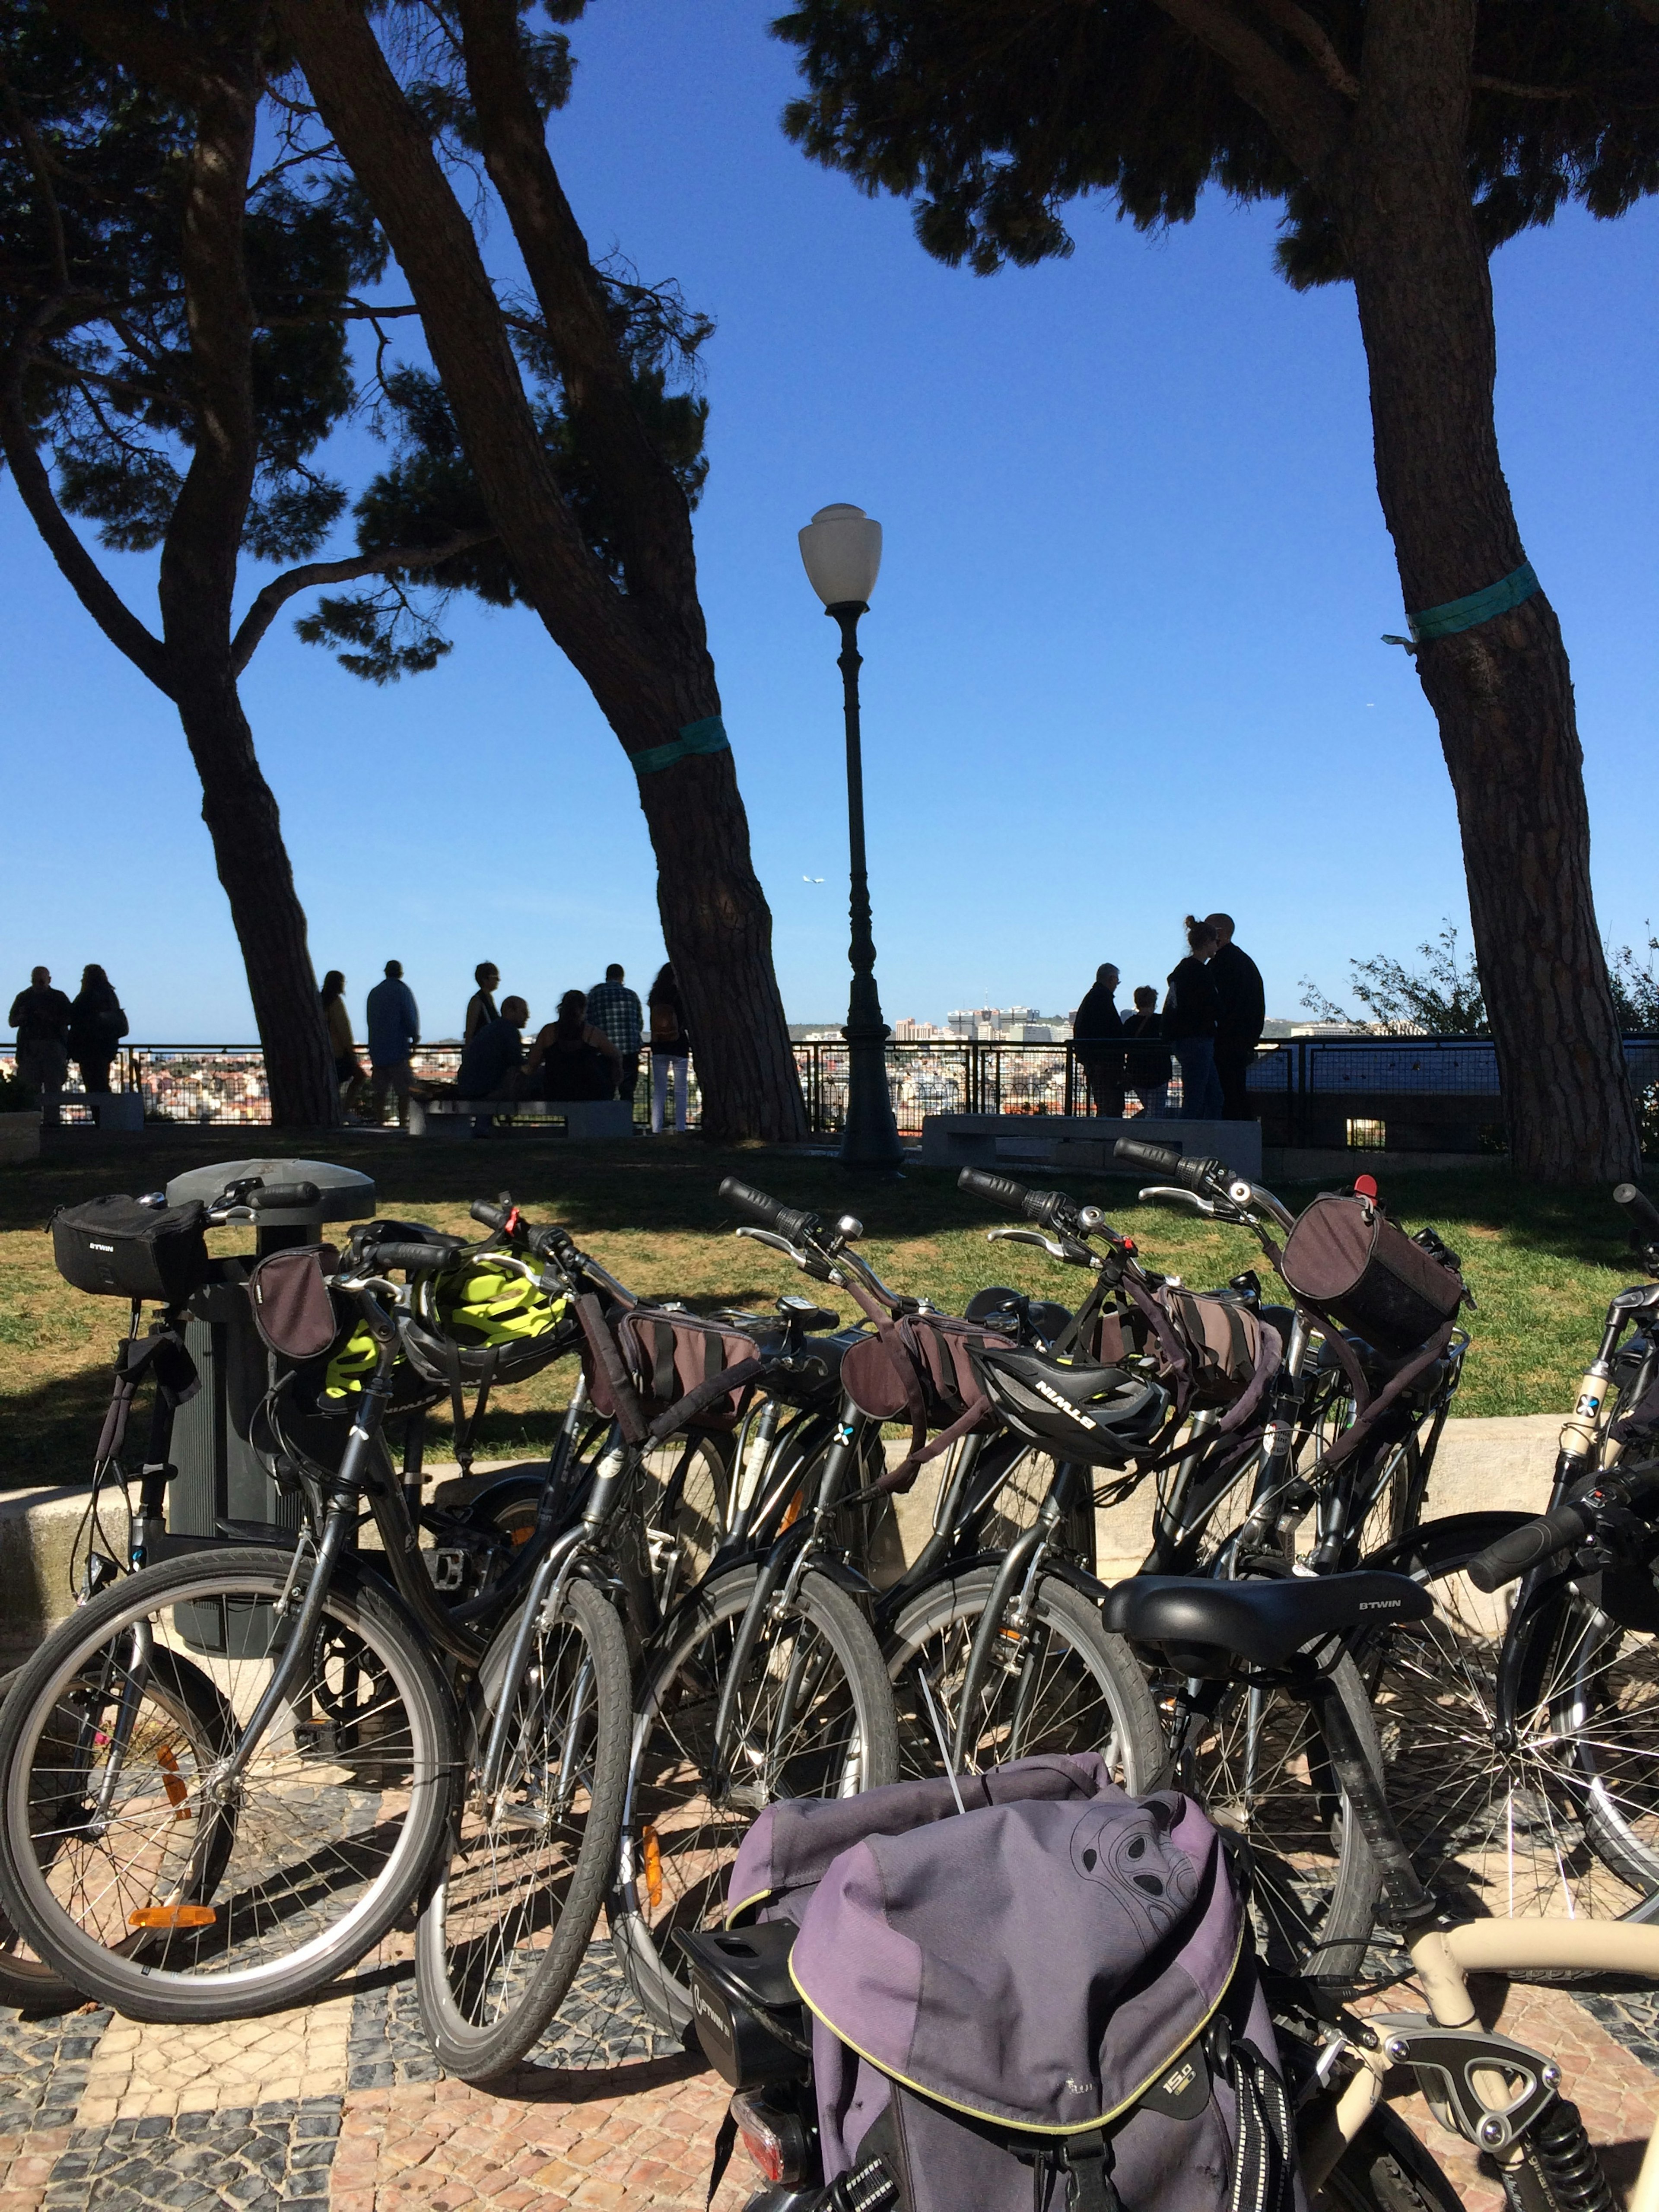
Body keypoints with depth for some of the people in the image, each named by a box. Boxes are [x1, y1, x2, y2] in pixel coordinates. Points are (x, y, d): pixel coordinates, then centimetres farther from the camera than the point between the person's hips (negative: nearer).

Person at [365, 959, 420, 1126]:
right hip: (398, 1049, -6)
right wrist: (415, 1038, 7)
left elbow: (371, 1020, 18)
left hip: (377, 1050, 6)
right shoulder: (402, 990, -4)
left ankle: (378, 1120, 5)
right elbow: (411, 1018, -9)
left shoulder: (374, 992, 15)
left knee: (378, 1090, 7)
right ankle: (403, 1121, -10)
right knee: (405, 1090, -5)